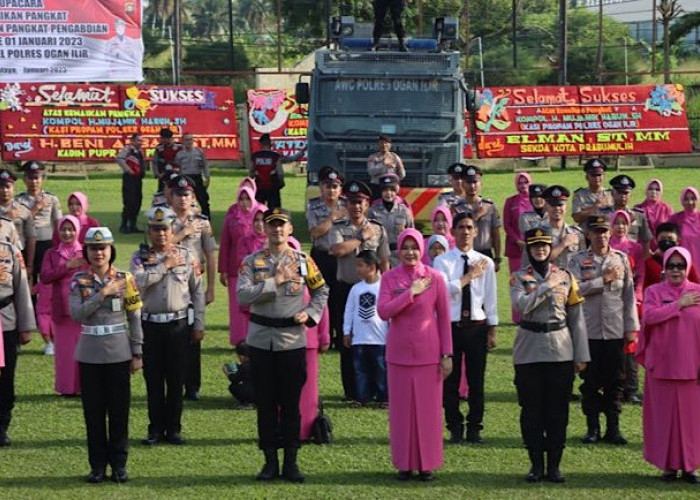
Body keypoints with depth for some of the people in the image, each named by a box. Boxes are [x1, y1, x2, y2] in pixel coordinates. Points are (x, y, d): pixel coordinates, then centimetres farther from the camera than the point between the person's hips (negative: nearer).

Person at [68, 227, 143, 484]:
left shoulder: (125, 279, 0)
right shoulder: (79, 281, 1)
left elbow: (134, 318, 3)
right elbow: (76, 314, -12)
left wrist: (137, 354, 1)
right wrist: (102, 294, -18)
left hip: (118, 353, 0)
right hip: (90, 354, 0)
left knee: (119, 410, 4)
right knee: (93, 411, 5)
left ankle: (119, 464, 13)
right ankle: (97, 465, 13)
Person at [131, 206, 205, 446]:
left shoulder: (187, 256, 3)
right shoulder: (140, 257, 3)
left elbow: (197, 292, 7)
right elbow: (139, 281, -17)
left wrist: (198, 325, 4)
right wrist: (165, 265, -12)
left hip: (179, 324, 0)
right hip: (150, 325, 0)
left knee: (176, 379, 4)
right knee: (153, 379, 4)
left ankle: (173, 428, 13)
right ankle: (156, 428, 13)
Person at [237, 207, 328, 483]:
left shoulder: (303, 261, 3)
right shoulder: (251, 262, 0)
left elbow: (322, 291, 14)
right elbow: (243, 295, -13)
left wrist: (310, 314, -2)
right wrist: (275, 281, -17)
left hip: (293, 339, 0)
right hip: (260, 340, 0)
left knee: (291, 403, 4)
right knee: (265, 403, 5)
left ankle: (291, 461, 11)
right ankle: (270, 460, 13)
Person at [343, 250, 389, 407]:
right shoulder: (356, 289, 7)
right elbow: (349, 311, 12)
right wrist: (347, 332, 11)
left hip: (380, 338, -4)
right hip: (359, 339, 4)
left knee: (381, 369, 1)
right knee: (360, 370, 6)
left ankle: (384, 397, 9)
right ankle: (361, 397, 12)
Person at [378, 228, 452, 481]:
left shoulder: (434, 278, 0)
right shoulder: (390, 278, 2)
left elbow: (444, 317, 2)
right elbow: (383, 311, -11)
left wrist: (447, 354, -1)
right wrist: (411, 293, -17)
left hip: (428, 353, -1)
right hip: (399, 353, 1)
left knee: (428, 408, 3)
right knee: (401, 408, 5)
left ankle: (427, 463, 13)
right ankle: (404, 463, 14)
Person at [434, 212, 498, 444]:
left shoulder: (485, 263, 3)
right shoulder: (442, 261, -2)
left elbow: (490, 299, 6)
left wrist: (492, 331, 4)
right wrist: (470, 276, -14)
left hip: (477, 326, 1)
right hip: (450, 326, -1)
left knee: (476, 380, 5)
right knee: (450, 381, 5)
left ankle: (475, 428, 16)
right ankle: (455, 428, 17)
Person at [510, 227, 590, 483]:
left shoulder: (566, 277, 5)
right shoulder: (519, 277, 2)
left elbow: (576, 318, 5)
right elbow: (523, 305, -17)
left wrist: (581, 356, 2)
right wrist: (548, 285, -16)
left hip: (561, 352, 1)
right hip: (529, 353, -1)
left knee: (558, 410, 3)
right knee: (531, 410, 3)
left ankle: (554, 464, 11)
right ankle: (536, 464, 12)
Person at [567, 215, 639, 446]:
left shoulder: (621, 259, 8)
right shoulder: (578, 261, 3)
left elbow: (629, 295, 8)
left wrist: (631, 327, 3)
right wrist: (605, 280, -13)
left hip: (615, 330, 1)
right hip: (588, 330, -1)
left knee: (615, 381, 3)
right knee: (590, 381, 2)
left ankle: (613, 428, 10)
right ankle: (593, 428, 11)